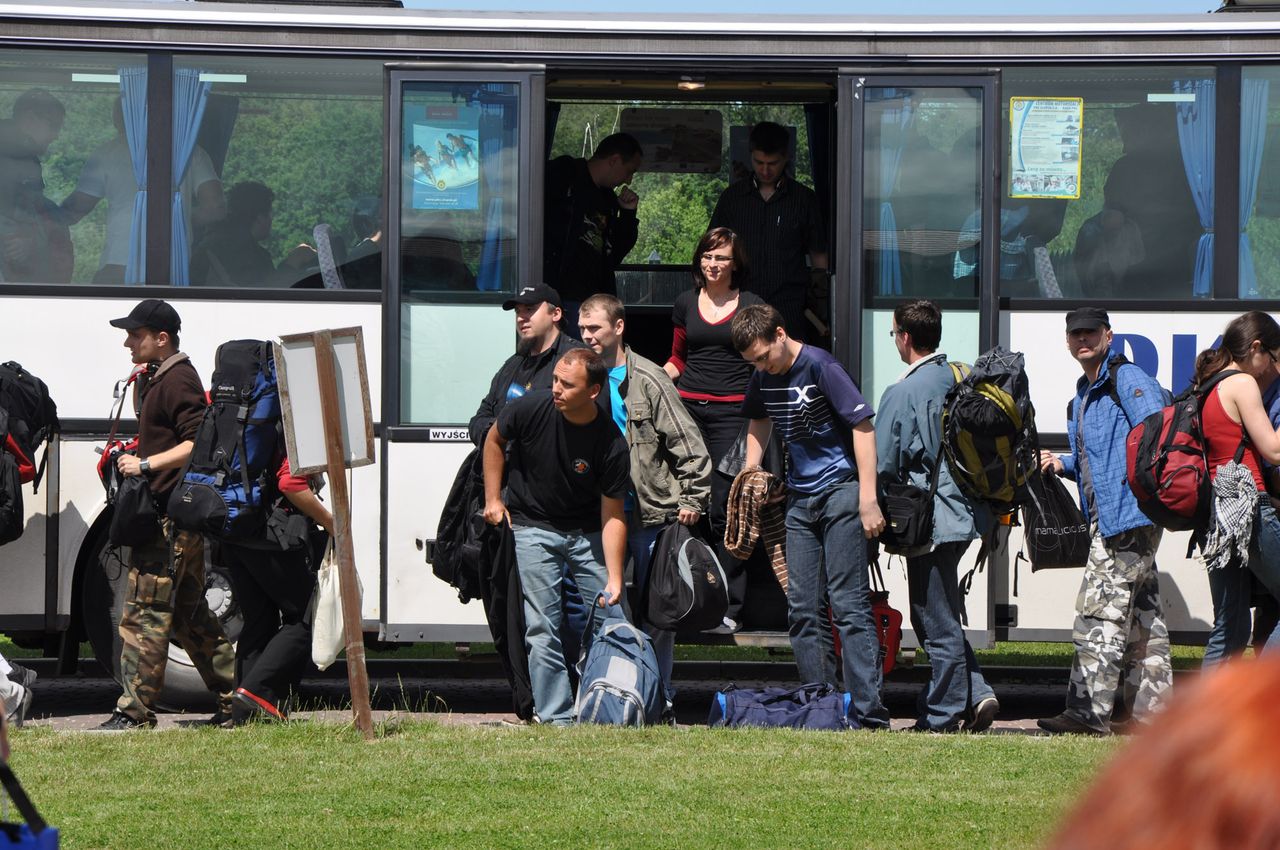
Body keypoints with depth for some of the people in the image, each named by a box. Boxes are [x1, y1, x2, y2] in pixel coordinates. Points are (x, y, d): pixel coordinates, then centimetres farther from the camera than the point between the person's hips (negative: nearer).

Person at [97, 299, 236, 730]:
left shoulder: (178, 380, -13)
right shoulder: (157, 379, 19)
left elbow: (198, 443, -22)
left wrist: (144, 465, -21)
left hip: (169, 516, -11)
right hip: (168, 513, 11)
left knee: (144, 612, -11)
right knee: (189, 612, 15)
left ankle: (135, 709, -10)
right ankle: (234, 698, 19)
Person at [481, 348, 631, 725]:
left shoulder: (612, 445, -20)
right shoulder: (532, 409, -18)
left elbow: (612, 515, -16)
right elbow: (494, 439, 4)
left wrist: (614, 578, -22)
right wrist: (493, 499, 2)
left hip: (587, 533, 0)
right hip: (533, 528, 0)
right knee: (543, 629, -7)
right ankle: (556, 717, -5)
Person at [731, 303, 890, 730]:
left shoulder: (820, 366, -15)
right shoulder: (763, 378, 7)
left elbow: (863, 425, -16)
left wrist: (868, 499, -20)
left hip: (841, 490, -8)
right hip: (800, 498, 8)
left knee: (848, 602, -12)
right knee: (803, 608, 6)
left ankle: (869, 710, -15)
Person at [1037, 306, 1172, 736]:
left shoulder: (1129, 381, -7)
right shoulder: (1083, 395, 22)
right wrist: (1063, 464, 13)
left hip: (1128, 516, -10)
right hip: (1106, 519, 10)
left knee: (1100, 613, -13)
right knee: (1140, 616, 11)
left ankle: (1089, 712, -15)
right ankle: (1151, 709, 12)